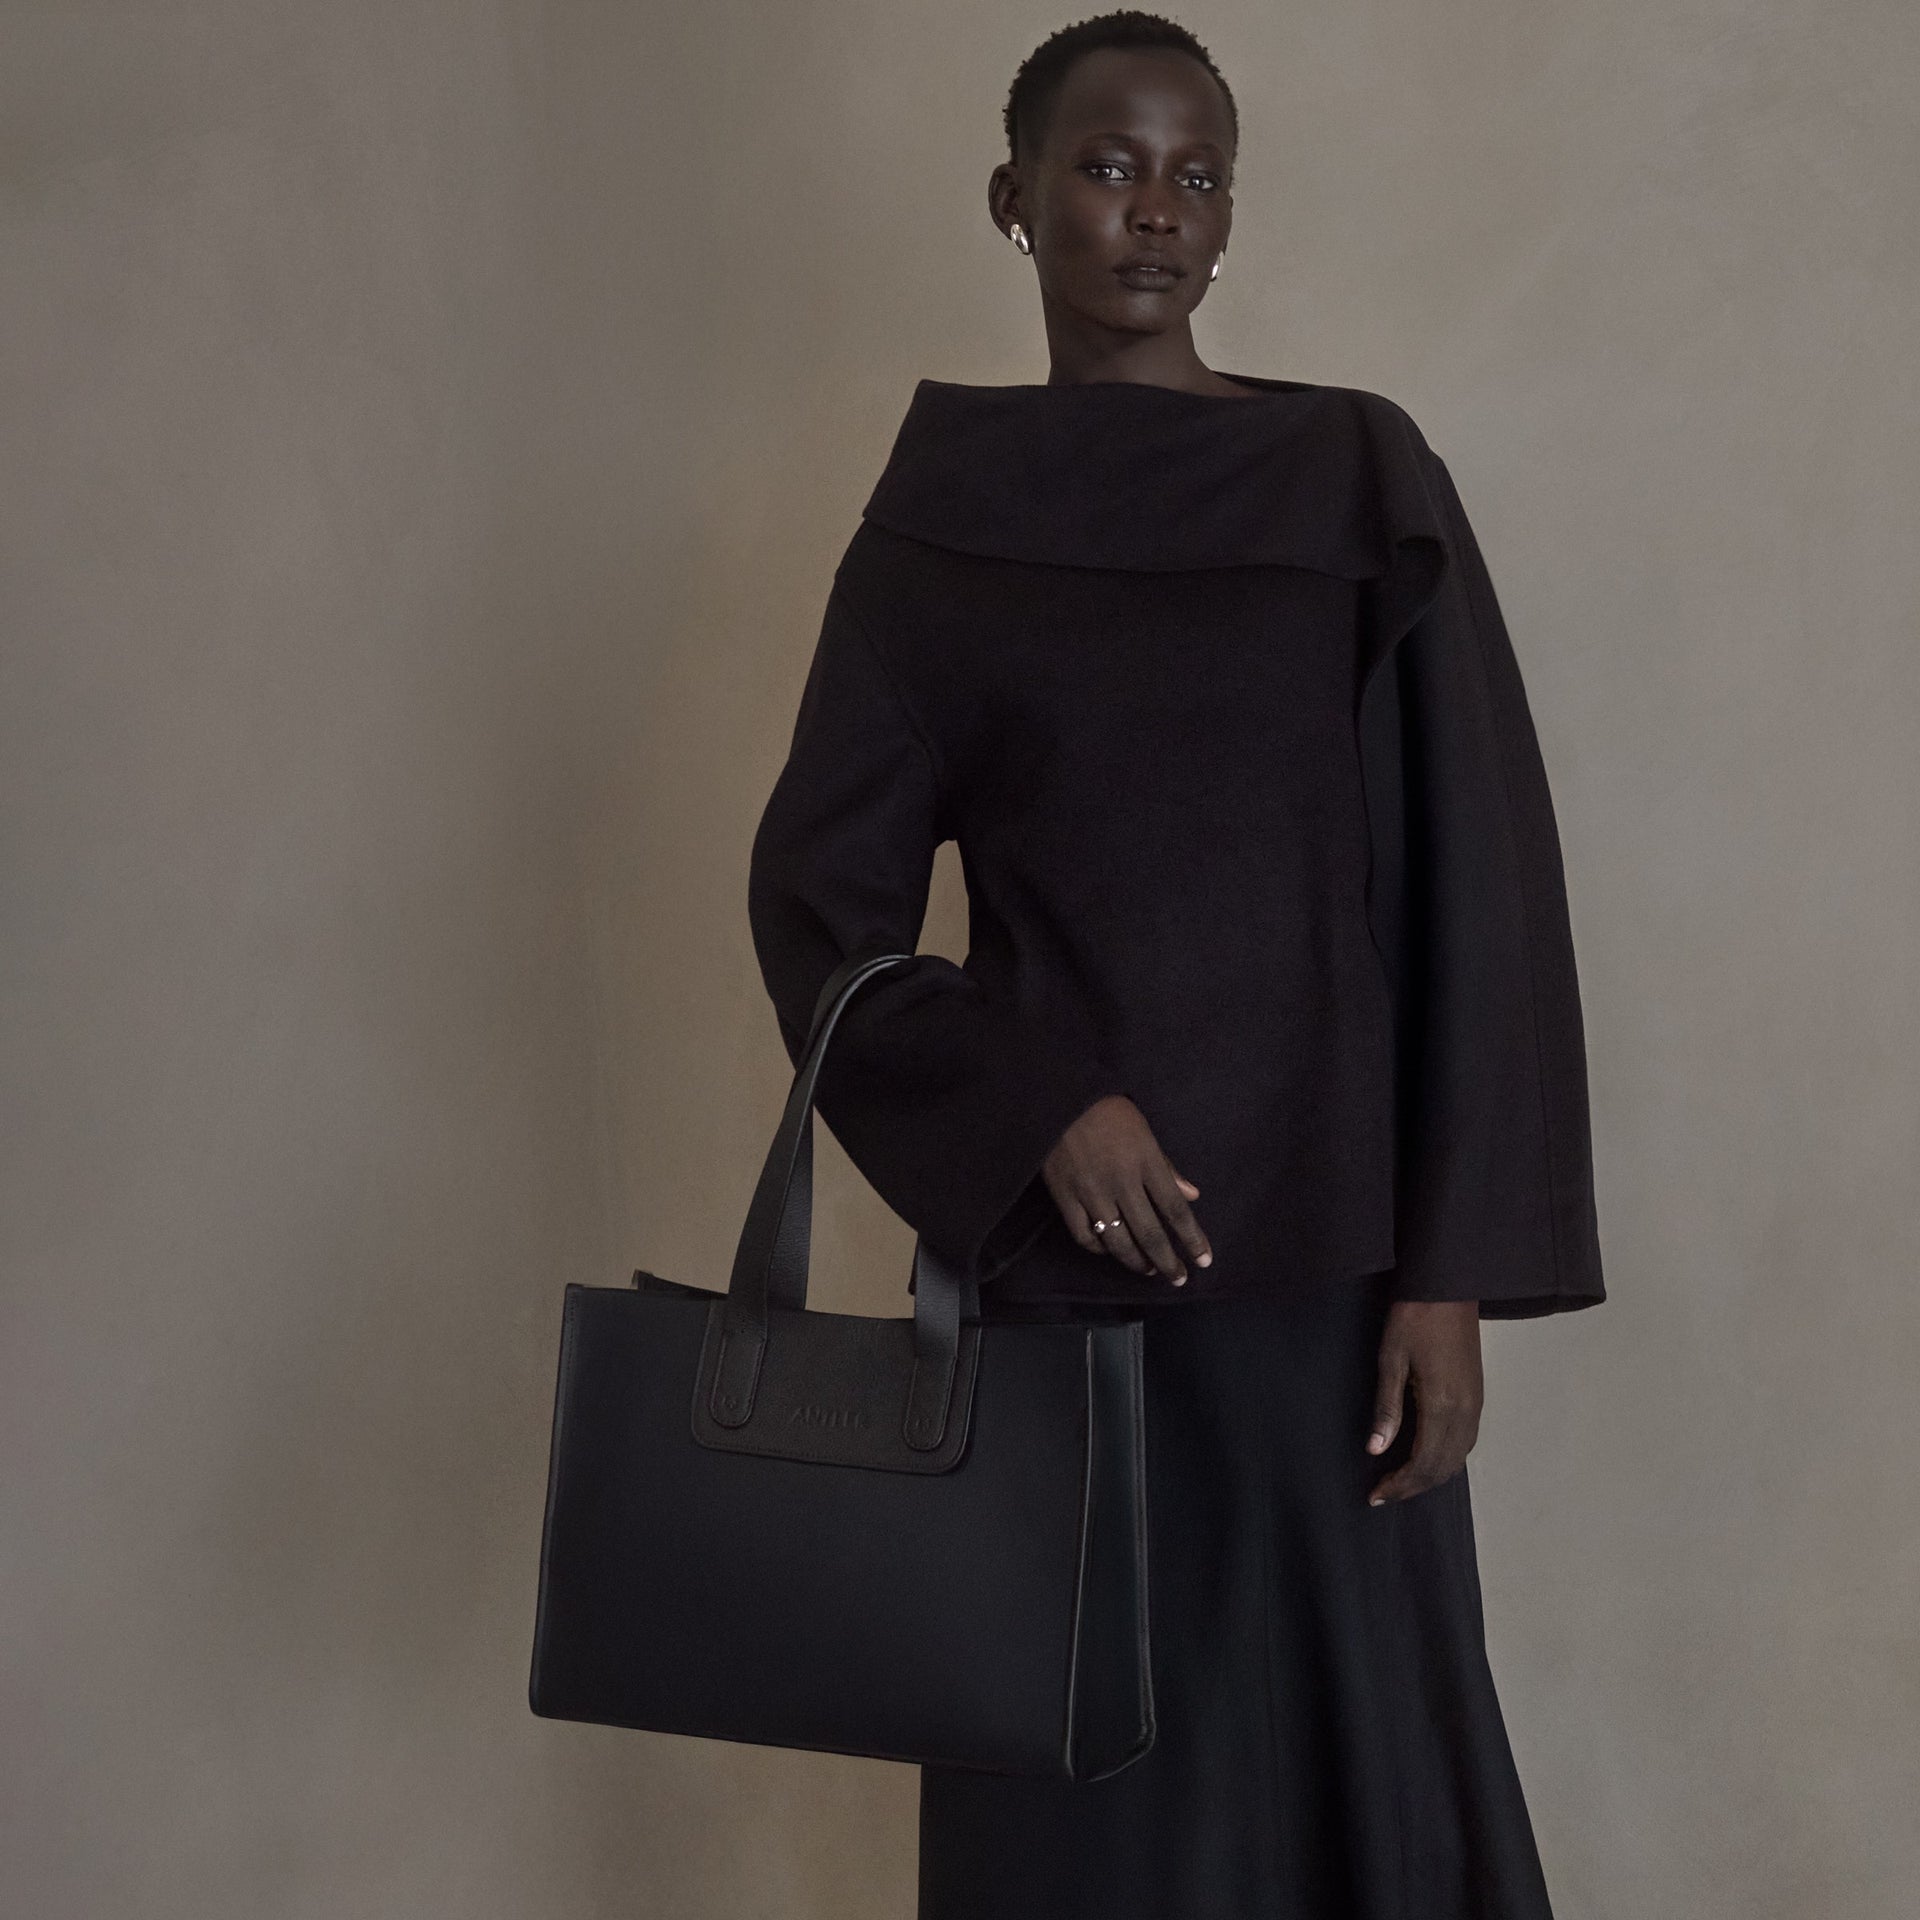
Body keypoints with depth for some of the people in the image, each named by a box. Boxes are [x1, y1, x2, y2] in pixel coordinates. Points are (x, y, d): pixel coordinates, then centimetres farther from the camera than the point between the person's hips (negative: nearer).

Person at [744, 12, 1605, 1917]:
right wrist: (1035, 1107, -13)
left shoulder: (1364, 481, 2)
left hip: (1321, 1247, 0)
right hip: (1050, 1249, 1)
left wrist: (1452, 1267, -7)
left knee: (1356, 1760, 5)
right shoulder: (932, 530, 5)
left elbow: (1475, 889, -2)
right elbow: (819, 893, 3)